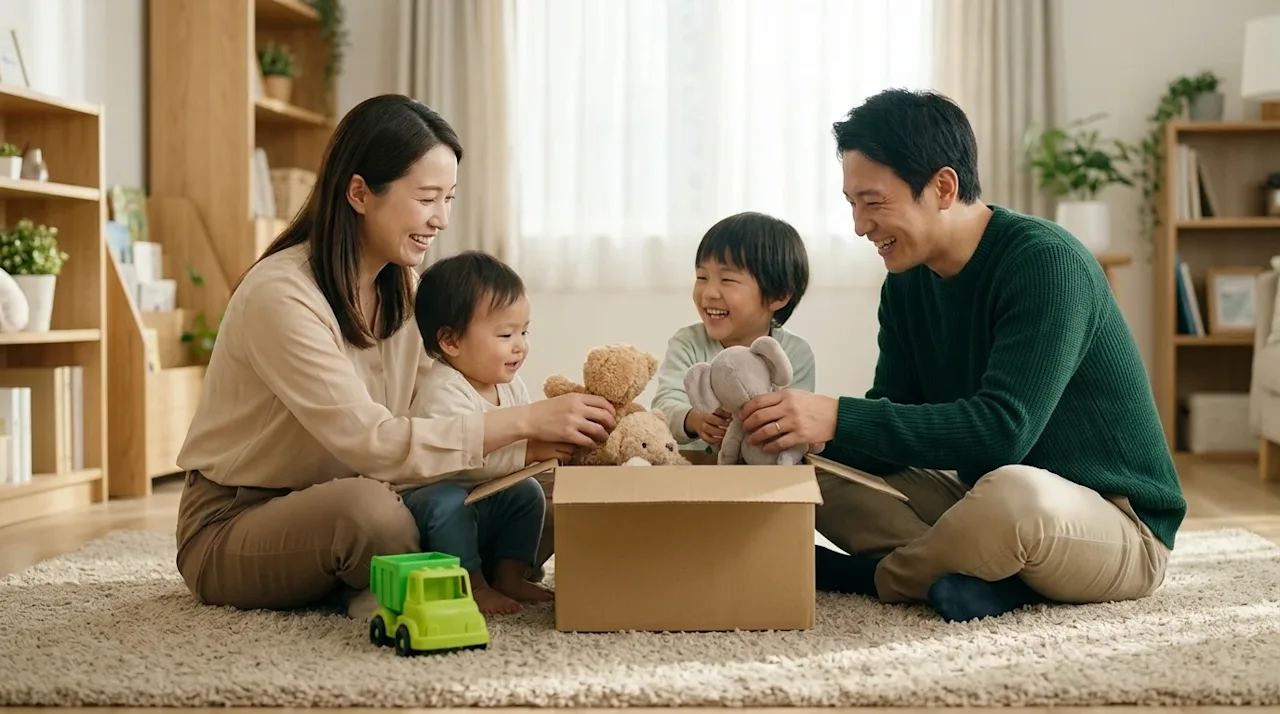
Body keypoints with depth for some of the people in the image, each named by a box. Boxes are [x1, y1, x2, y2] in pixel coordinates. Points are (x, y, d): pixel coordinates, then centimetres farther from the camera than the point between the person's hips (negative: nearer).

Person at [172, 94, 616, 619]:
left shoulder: (400, 289, 4)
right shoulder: (279, 295, -23)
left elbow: (425, 418, -6)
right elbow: (369, 442, -31)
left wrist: (543, 436, -22)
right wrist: (522, 421, -32)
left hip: (331, 511, 7)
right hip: (232, 529, -7)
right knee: (369, 509, -39)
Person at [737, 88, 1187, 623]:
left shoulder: (1046, 264, -20)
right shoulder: (907, 285, 4)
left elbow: (1003, 429, -30)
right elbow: (897, 425, 0)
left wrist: (839, 418, -34)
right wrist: (804, 429, -20)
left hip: (1119, 524, -7)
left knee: (1013, 493, -40)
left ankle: (881, 576, -11)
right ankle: (992, 574, -17)